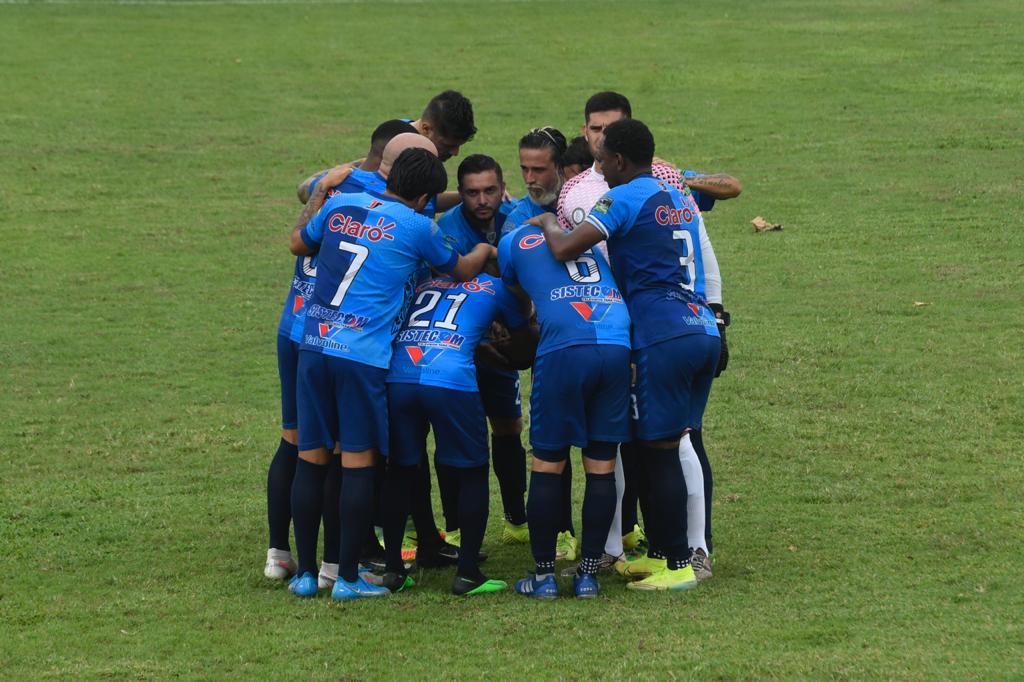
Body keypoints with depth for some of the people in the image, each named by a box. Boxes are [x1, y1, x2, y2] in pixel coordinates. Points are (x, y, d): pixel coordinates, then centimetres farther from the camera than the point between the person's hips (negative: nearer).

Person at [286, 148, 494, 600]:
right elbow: (461, 270, 17)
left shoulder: (339, 205, 9)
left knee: (311, 458, 9)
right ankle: (347, 577, 3)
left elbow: (298, 244, 26)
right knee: (358, 462, 2)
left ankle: (305, 573, 13)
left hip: (313, 345, 4)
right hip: (363, 355, -4)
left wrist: (319, 191, 42)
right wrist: (484, 252, 40)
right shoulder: (416, 227, 0)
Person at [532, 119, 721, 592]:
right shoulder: (679, 198, 19)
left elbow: (566, 249, -14)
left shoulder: (625, 199, -6)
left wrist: (548, 223, 7)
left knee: (658, 452, -2)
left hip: (664, 339, -8)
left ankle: (678, 566, -2)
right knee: (670, 448, 14)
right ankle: (663, 549, 16)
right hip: (704, 331, 8)